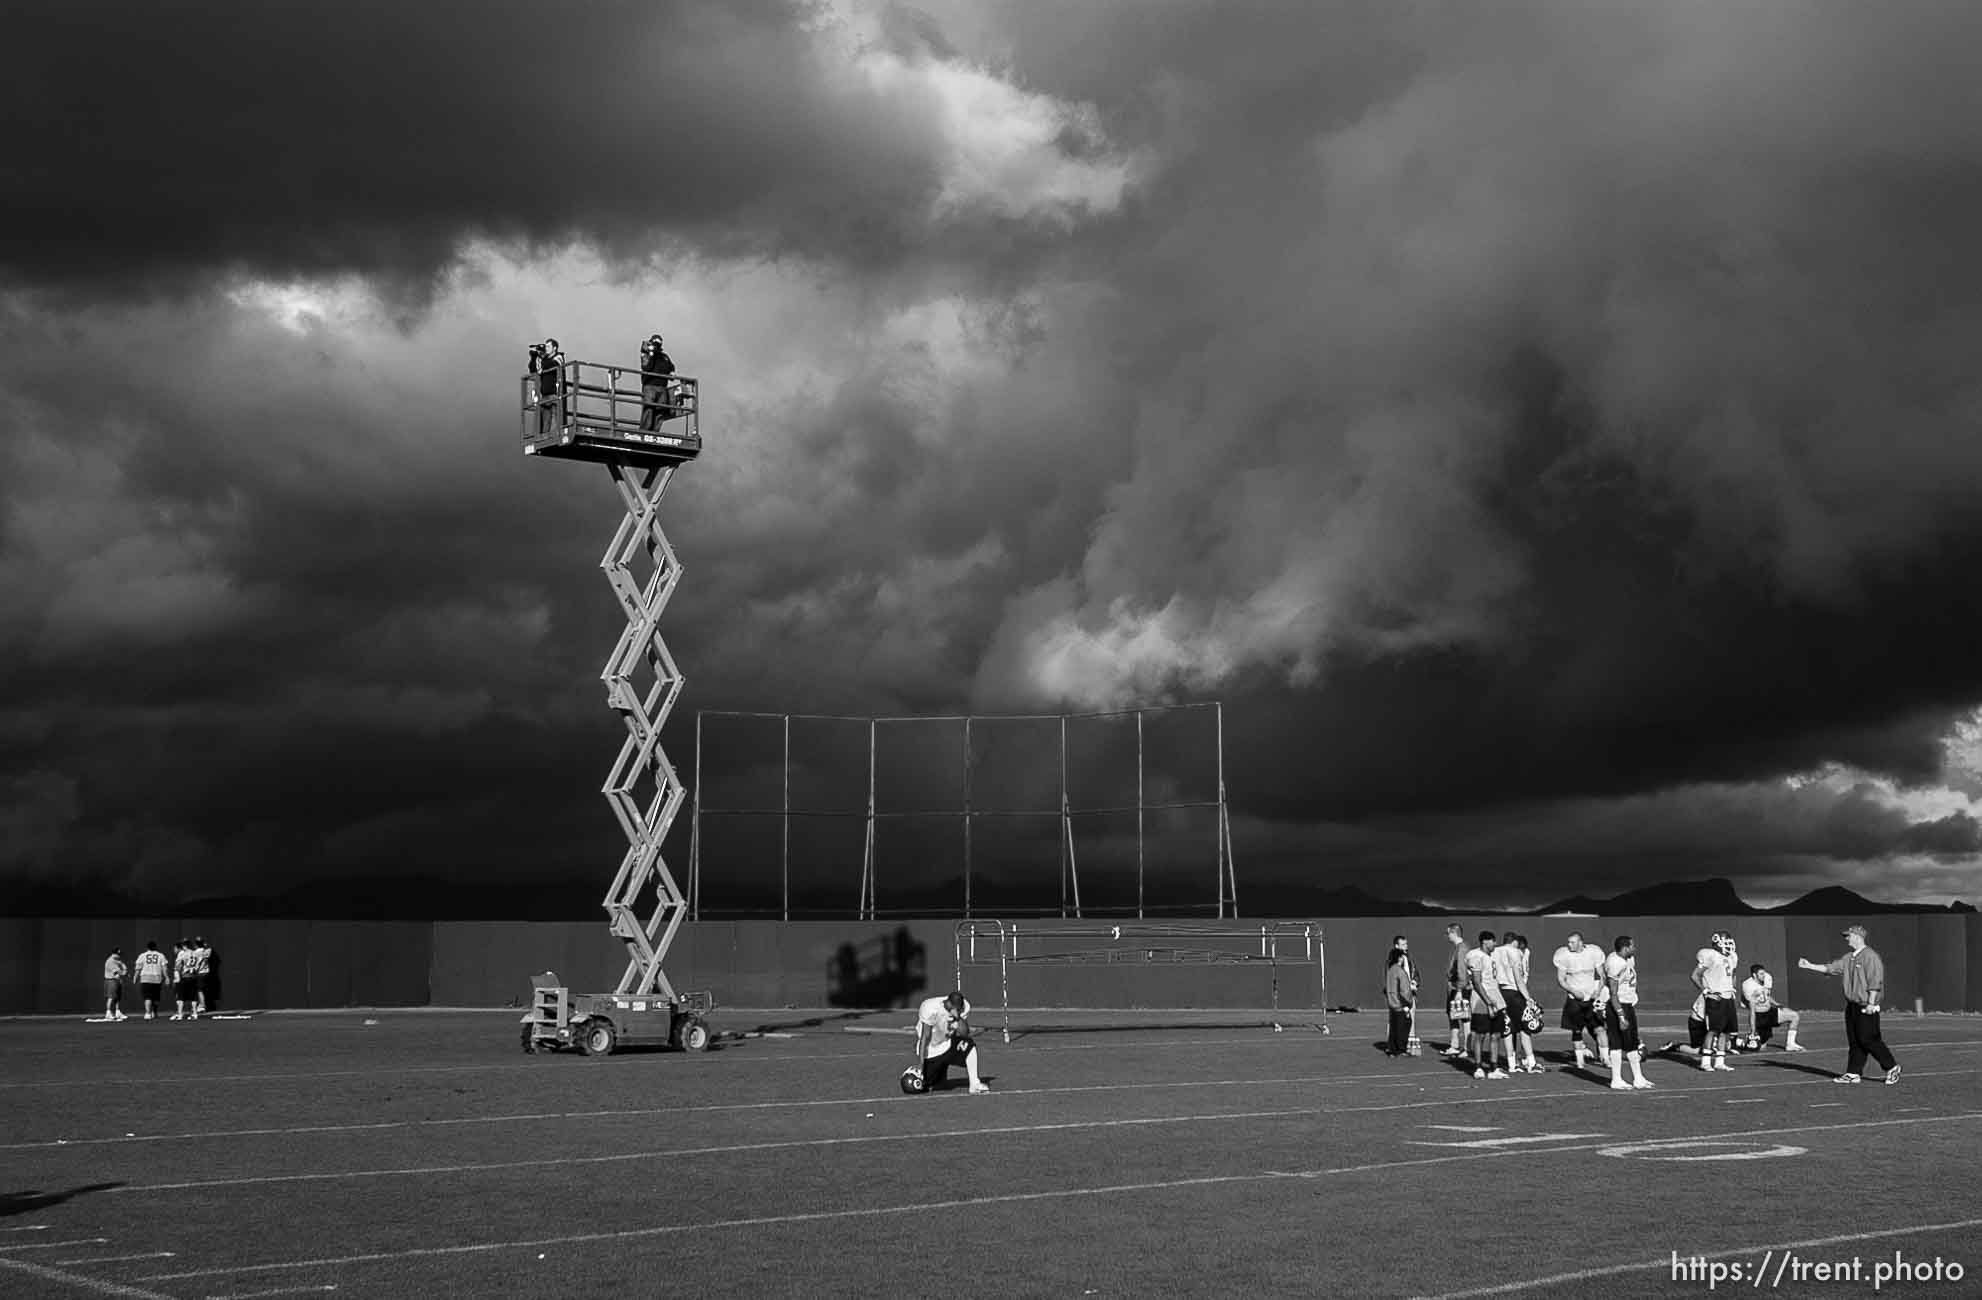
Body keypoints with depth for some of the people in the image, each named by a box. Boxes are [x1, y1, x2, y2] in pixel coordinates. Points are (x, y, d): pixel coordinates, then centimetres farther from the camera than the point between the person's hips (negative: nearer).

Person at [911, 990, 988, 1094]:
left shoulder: (964, 1007, -14)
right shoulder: (931, 1008, -27)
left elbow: (965, 1033, -20)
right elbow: (925, 1038, -25)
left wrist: (958, 1017, -37)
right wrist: (921, 1065, -26)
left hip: (947, 1045, 3)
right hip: (931, 1052, -3)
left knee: (969, 1046, -26)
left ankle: (975, 1084, -19)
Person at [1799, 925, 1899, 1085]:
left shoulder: (1870, 956, -11)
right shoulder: (1848, 958, 15)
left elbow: (1875, 981, -16)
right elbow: (1829, 968, 17)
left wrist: (1871, 1003, -20)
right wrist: (1809, 966, 10)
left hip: (1866, 1007, -9)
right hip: (1851, 1006, 9)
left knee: (1868, 1040, -8)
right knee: (1854, 1041, 9)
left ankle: (1892, 1068, 5)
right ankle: (1853, 1074, 11)